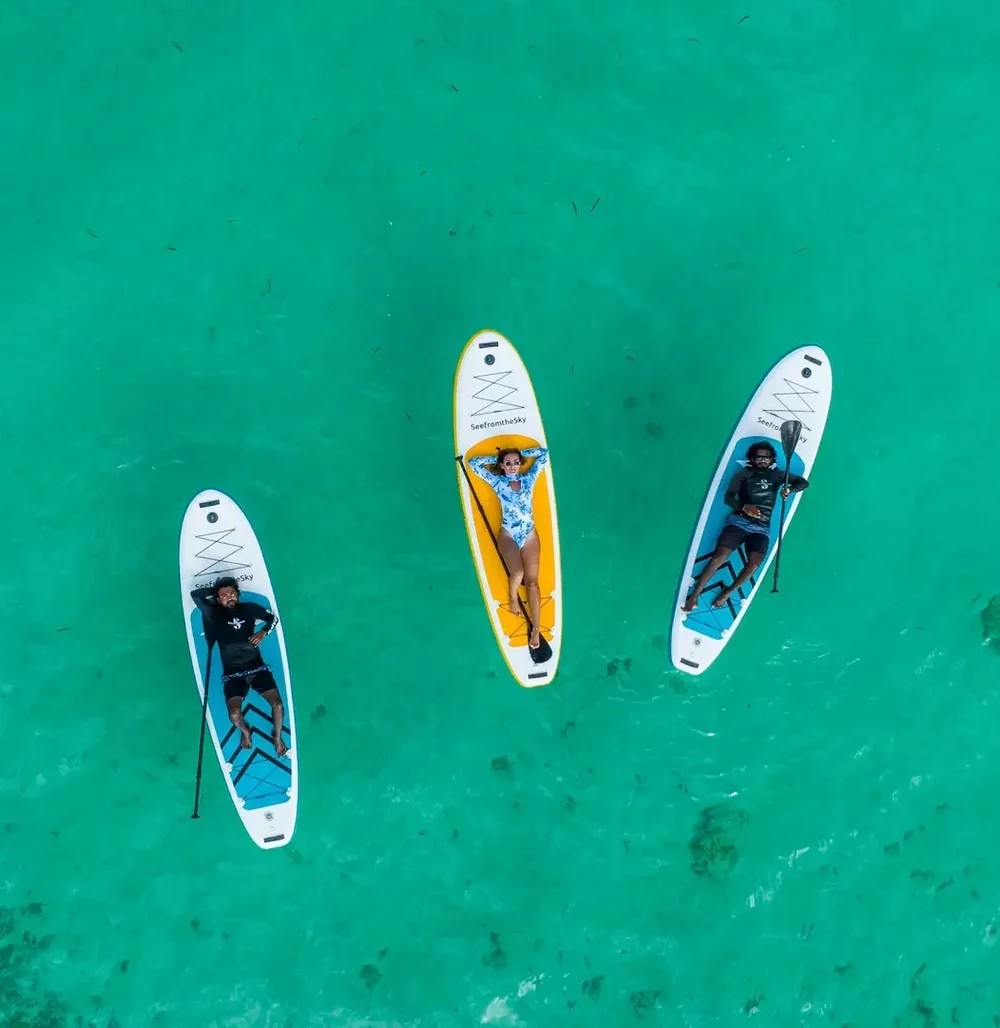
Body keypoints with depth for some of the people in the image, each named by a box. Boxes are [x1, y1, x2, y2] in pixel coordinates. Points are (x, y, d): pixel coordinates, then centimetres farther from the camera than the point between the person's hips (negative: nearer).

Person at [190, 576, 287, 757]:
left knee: (278, 704, -15)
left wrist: (263, 633, -3)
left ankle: (277, 737, 15)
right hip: (232, 674, -1)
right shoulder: (214, 614, -1)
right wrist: (214, 589, 2)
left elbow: (273, 617, 15)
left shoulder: (249, 608, 3)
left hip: (257, 668, 1)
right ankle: (245, 732, 16)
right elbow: (195, 594, -8)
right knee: (234, 714, -21)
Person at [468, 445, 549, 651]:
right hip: (508, 534, -2)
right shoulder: (497, 482, 4)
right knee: (517, 573, -26)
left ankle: (536, 629, -5)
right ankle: (513, 598, 9)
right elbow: (474, 463, 3)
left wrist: (521, 454, 12)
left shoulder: (529, 479, 7)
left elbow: (544, 453, 11)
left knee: (532, 581, -5)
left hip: (530, 534, 2)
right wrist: (496, 459, 8)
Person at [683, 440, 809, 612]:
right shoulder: (744, 474, 8)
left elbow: (803, 482, 17)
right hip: (739, 521, -2)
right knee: (719, 558, -19)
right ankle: (694, 596, -15)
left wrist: (790, 489, -7)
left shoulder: (777, 475, 16)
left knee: (754, 564, -22)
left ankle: (727, 593, -3)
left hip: (762, 528, 2)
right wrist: (744, 506, -23)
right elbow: (728, 497, -1)